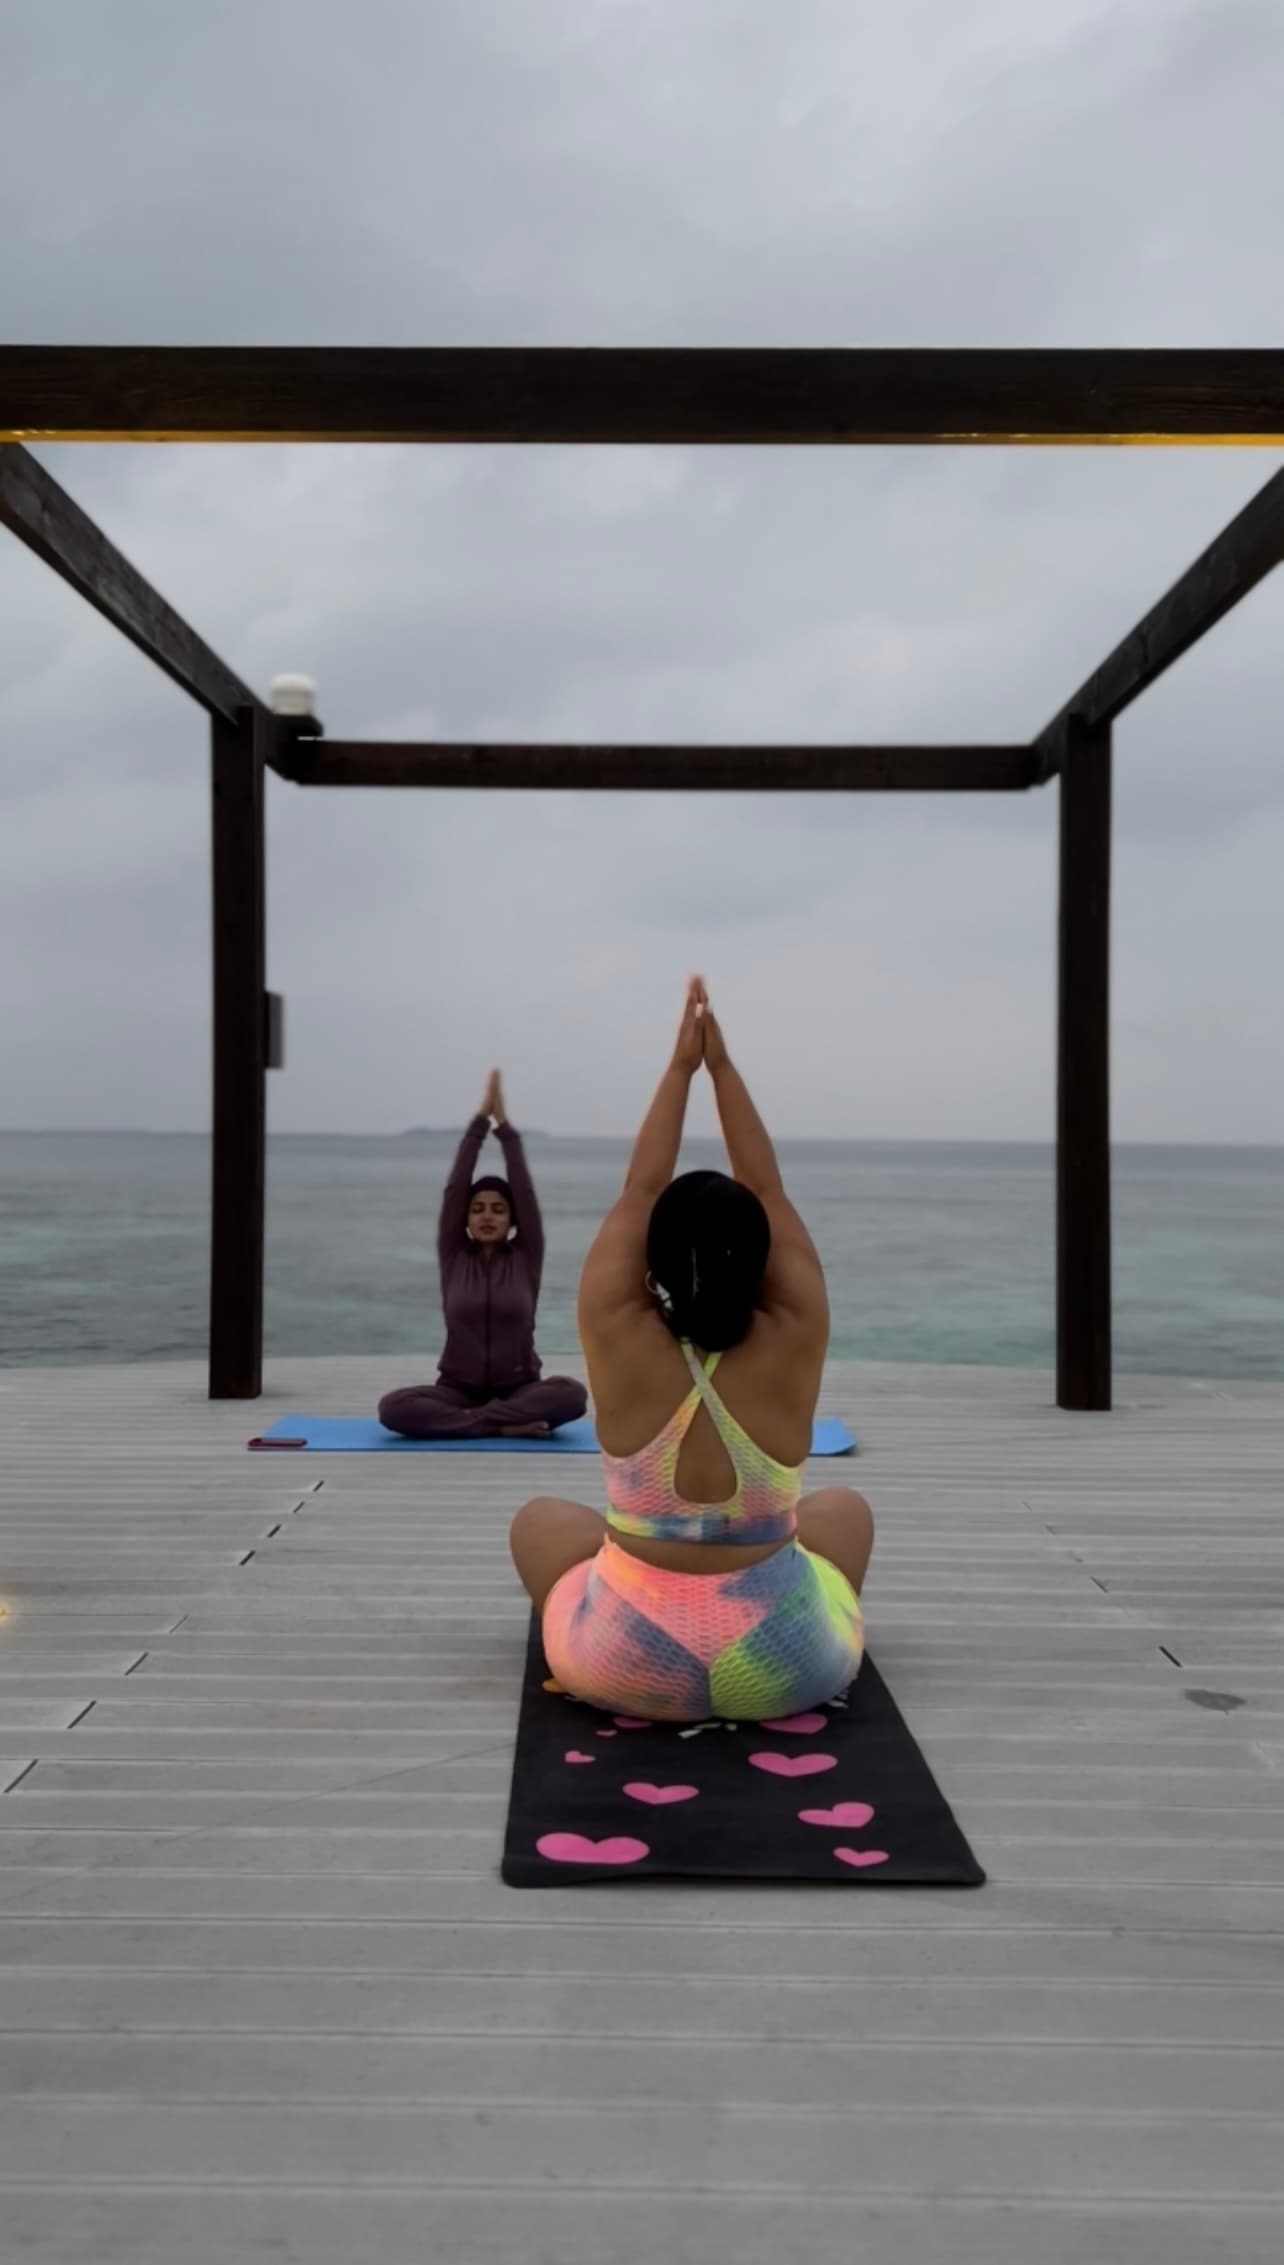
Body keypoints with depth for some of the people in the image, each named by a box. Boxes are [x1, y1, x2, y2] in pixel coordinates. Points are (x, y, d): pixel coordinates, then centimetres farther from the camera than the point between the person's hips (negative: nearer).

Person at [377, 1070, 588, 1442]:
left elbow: (525, 1191, -8)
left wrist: (504, 1125, -9)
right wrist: (481, 1119, -9)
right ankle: (506, 1426, -25)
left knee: (572, 1395, -33)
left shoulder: (525, 1258, 1)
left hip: (518, 1390, 0)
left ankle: (466, 1419, -22)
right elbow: (454, 1188, -6)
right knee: (393, 1408, -30)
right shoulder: (453, 1256, 2)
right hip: (458, 1391, 1)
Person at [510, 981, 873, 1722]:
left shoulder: (622, 1346, -16)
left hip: (628, 1665, 0)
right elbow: (771, 1194, -5)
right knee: (847, 1506, 31)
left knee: (539, 1518, 28)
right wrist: (722, 1065, -3)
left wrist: (681, 1067, -3)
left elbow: (638, 1193, -6)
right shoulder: (791, 1349, -14)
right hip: (785, 1668, 1)